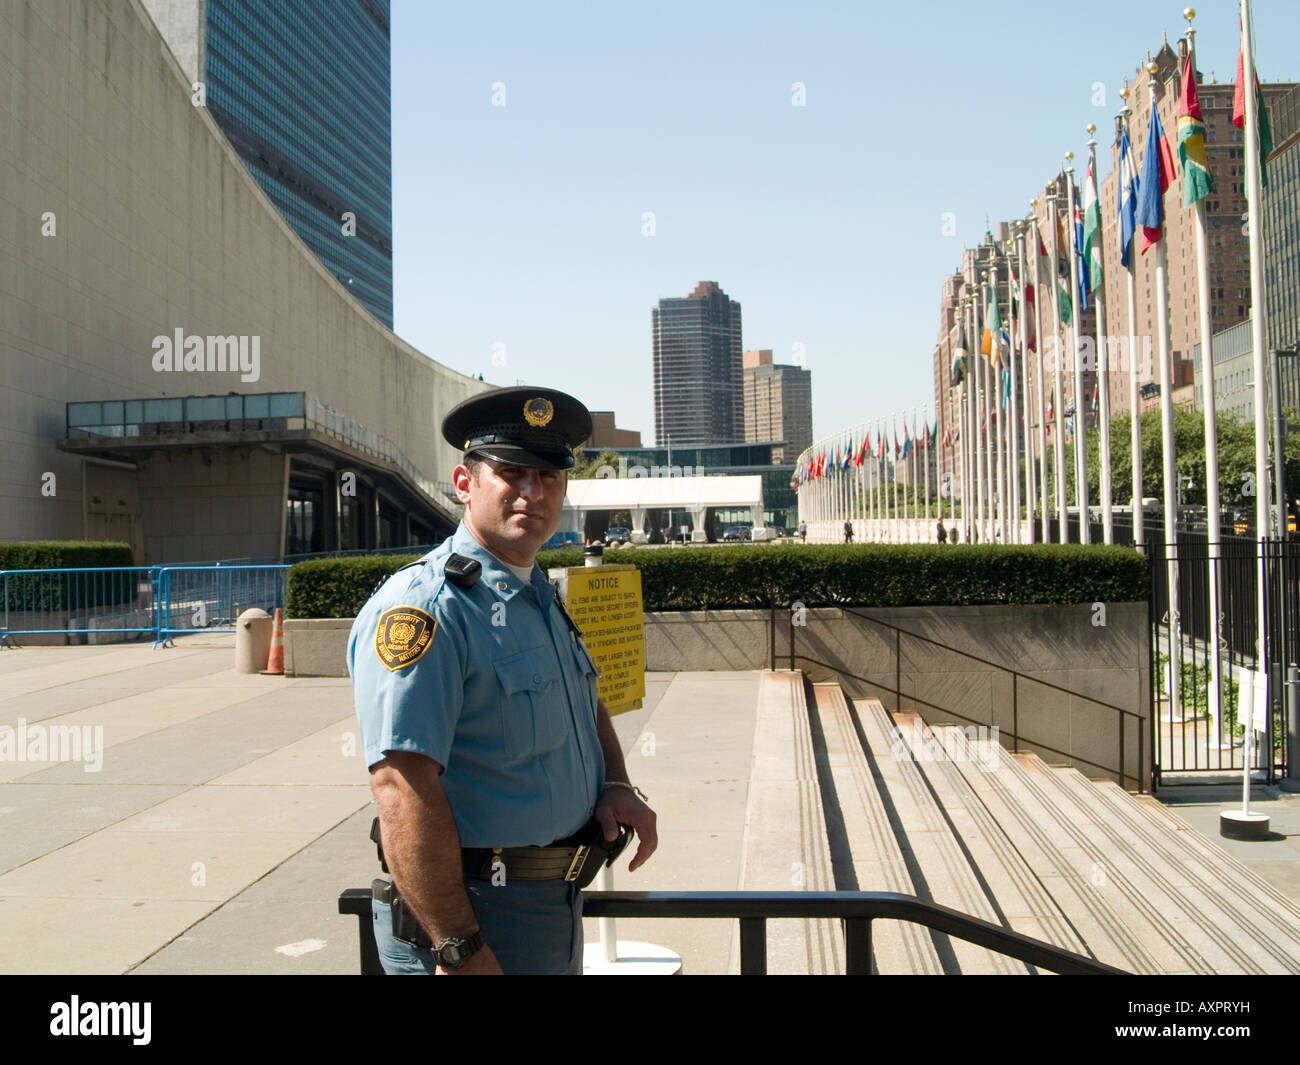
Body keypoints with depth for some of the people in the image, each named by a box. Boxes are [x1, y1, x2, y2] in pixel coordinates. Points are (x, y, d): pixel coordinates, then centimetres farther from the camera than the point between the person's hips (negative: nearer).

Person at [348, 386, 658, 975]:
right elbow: (403, 788, -28)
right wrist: (460, 950, -28)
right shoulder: (422, 607, -21)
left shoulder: (545, 599, 9)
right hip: (472, 915, -9)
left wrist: (615, 784, 3)